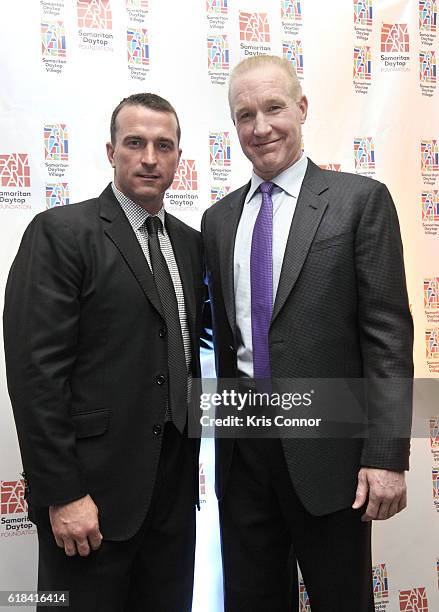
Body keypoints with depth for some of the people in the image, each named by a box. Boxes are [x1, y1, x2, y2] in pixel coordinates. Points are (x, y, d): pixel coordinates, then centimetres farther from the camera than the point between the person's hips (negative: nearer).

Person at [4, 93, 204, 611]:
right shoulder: (61, 232, -9)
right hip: (93, 489, -6)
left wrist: (192, 462, 11)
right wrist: (61, 494, -16)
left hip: (175, 485, 6)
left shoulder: (190, 242, 10)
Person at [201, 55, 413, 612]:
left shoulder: (361, 200, -5)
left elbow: (388, 334, -9)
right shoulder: (218, 219, 10)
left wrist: (386, 455, -14)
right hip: (242, 444, 4)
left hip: (326, 445, -4)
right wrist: (227, 430, 13)